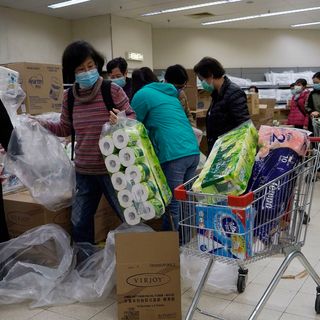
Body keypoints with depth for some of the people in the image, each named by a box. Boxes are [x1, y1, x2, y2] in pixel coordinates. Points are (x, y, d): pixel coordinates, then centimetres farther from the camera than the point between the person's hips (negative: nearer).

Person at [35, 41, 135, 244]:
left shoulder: (113, 91, -12)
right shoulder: (69, 97, 2)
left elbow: (132, 119, -6)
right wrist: (42, 124, 0)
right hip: (84, 170, 4)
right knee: (79, 222, 16)